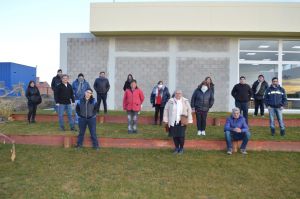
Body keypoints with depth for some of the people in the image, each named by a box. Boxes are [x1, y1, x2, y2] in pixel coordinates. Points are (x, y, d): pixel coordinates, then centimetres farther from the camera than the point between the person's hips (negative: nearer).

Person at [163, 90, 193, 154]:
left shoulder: (185, 101, 2)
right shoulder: (170, 101, 1)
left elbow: (189, 111, 6)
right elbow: (166, 110, 6)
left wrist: (189, 120, 2)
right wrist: (166, 120, 5)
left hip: (182, 122, -1)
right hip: (173, 122, 1)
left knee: (181, 136, -3)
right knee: (174, 136, 6)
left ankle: (181, 148, 19)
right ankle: (176, 148, 26)